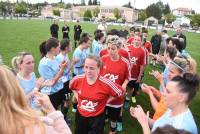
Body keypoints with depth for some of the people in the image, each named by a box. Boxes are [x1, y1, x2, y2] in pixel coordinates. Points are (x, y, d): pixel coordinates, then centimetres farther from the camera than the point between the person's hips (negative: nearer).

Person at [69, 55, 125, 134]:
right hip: (80, 115, 4)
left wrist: (106, 100, -11)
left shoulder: (106, 83, -26)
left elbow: (121, 93, -10)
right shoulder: (77, 79, -15)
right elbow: (71, 86, 11)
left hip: (97, 118, -4)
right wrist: (77, 96, 2)